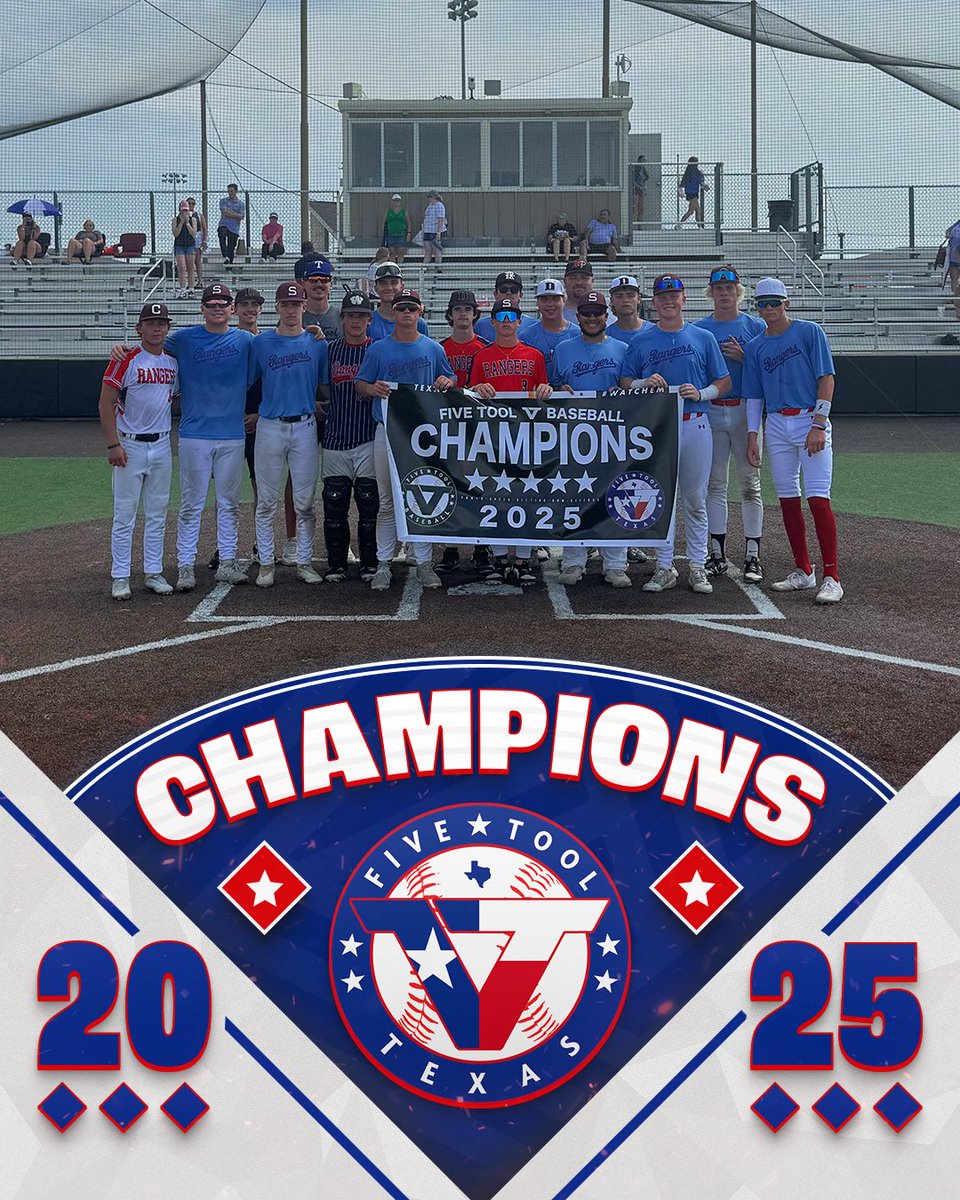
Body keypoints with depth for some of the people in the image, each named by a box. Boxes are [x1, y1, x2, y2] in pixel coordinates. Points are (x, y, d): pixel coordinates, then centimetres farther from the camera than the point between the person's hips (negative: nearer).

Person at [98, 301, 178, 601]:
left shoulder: (174, 360, 8)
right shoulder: (126, 360, -9)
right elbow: (106, 403, -10)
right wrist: (113, 445, -16)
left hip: (162, 444, 5)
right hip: (130, 446, -5)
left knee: (157, 514, 10)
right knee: (125, 514, -2)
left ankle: (153, 573, 18)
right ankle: (120, 577, 5)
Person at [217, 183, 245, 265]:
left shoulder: (241, 204, 8)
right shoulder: (223, 200, 10)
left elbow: (241, 217, -4)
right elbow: (224, 212, -5)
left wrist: (229, 212, -5)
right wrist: (235, 214, -2)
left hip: (234, 228, 1)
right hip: (223, 225, -1)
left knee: (231, 248, 2)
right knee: (222, 236, -33)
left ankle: (229, 264, 10)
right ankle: (225, 257, -39)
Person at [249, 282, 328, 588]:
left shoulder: (318, 343, 6)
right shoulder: (262, 343, 4)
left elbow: (325, 387, 12)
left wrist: (318, 407, 1)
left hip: (305, 427, 1)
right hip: (270, 426, 0)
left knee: (305, 502, 4)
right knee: (267, 501, 2)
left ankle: (304, 562, 14)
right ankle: (266, 564, 10)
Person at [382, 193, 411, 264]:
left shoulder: (404, 212, 9)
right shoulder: (388, 211, 9)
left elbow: (408, 223, 10)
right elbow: (384, 223, 11)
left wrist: (409, 233, -2)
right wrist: (384, 234, 2)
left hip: (401, 235, 0)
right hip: (391, 236, 0)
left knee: (400, 254, -4)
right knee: (392, 254, -2)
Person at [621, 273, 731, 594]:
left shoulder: (703, 338, 8)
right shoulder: (641, 342, 8)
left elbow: (724, 383, 8)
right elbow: (626, 384, 9)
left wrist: (701, 393, -10)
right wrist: (645, 383, -11)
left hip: (695, 426, 0)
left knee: (695, 501, 3)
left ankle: (698, 568, 10)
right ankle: (664, 568, 10)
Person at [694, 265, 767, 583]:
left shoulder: (756, 327, 4)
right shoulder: (699, 329, 8)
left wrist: (743, 357, -14)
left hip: (745, 411, -2)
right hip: (710, 412, 2)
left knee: (750, 482, 0)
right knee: (714, 483, 5)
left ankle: (753, 556, 4)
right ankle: (717, 554, 12)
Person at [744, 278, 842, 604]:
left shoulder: (809, 332, -1)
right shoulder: (755, 347, 12)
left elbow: (826, 378, -7)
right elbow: (754, 396, 16)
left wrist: (818, 424, -15)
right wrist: (752, 435, 6)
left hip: (810, 420, -5)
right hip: (776, 425, 5)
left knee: (817, 498, -12)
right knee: (787, 499, 8)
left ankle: (831, 577, -12)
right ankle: (803, 571, 18)